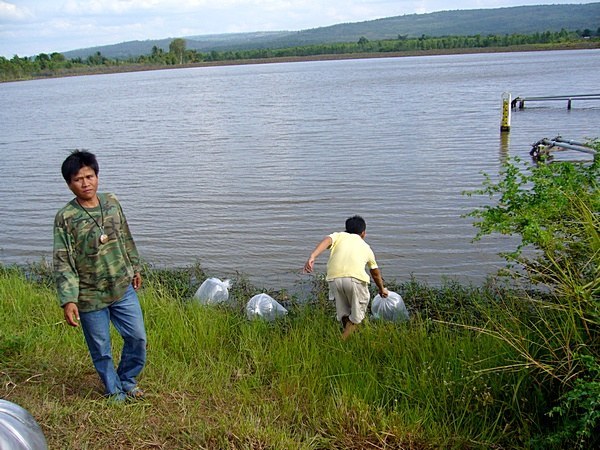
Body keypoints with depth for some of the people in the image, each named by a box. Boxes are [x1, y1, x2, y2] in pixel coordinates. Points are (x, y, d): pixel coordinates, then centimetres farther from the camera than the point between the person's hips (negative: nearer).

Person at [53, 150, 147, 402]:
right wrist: (68, 300, -19)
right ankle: (114, 391, 34)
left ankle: (127, 381, 34)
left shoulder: (112, 203, -1)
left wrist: (135, 268, 18)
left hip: (123, 287, 4)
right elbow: (63, 263, -14)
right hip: (90, 296, -3)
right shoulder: (65, 218, -13)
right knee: (100, 349, 11)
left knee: (137, 337, 8)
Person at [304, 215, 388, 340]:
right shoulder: (366, 246, 30)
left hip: (334, 278, 1)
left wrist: (312, 256, -13)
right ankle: (343, 339, -10)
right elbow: (375, 273, 43)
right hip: (355, 278, -1)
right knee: (356, 317, 9)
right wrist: (381, 288, 60)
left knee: (343, 314, 20)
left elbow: (326, 240, 1)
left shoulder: (339, 236, 26)